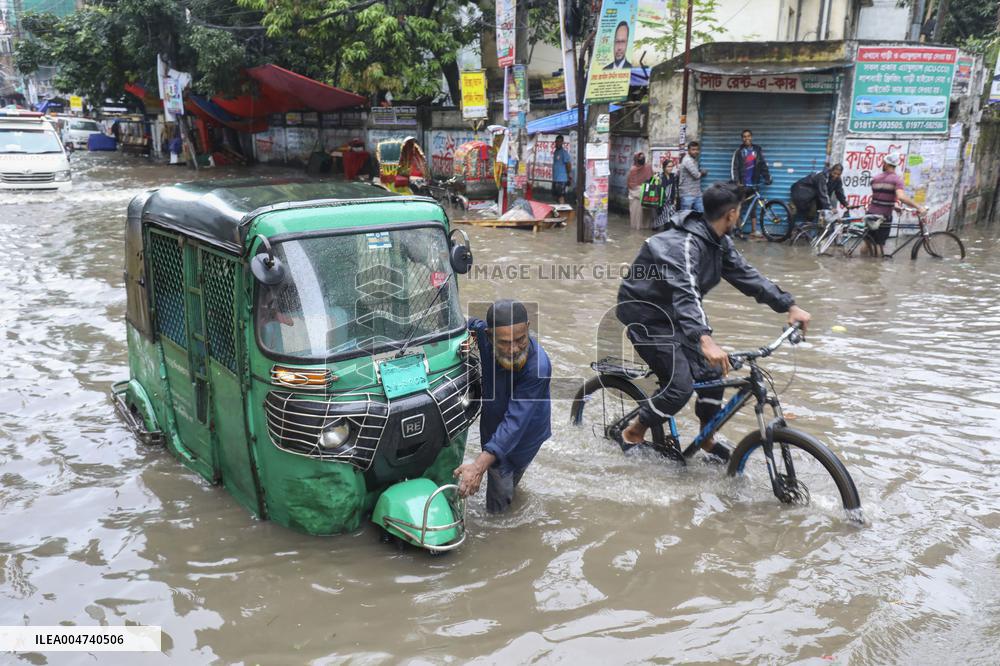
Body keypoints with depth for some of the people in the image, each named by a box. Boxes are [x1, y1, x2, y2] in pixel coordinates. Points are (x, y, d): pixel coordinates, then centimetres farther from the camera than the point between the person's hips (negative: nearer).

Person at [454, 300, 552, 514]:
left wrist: (479, 465, -51)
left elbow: (515, 421, -42)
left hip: (525, 430, -3)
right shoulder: (481, 332, -28)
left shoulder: (538, 366, -40)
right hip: (493, 420, 3)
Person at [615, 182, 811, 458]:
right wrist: (705, 340, -58)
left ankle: (706, 438, 22)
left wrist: (789, 305, -5)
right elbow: (684, 293, -44)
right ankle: (632, 433, 6)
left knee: (713, 371, 4)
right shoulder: (684, 243, -30)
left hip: (672, 312, 9)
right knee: (680, 386, -15)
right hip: (644, 313, -9)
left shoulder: (719, 242, 0)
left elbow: (746, 275, 3)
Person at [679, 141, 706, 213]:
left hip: (697, 194, 9)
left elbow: (705, 173, 19)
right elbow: (696, 175, -18)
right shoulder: (688, 160, -15)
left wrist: (701, 172, -2)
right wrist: (701, 173, 2)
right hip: (687, 194, -9)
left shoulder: (694, 160, 15)